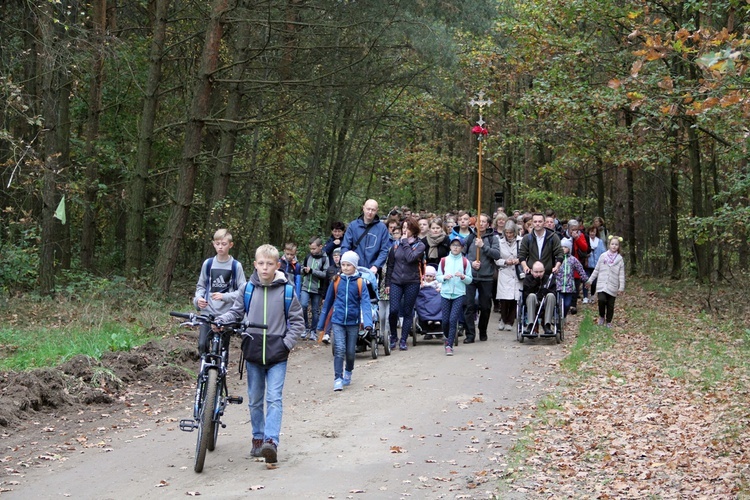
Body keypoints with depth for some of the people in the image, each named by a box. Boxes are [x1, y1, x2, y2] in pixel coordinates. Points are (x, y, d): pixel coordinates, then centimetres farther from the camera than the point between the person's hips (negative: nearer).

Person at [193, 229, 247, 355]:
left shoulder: (236, 266, -4)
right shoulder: (207, 263, 4)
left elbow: (242, 291, -3)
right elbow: (201, 286, 14)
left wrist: (224, 296, -17)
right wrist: (198, 298, -6)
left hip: (226, 313, -2)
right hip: (208, 311, 2)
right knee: (202, 344, -8)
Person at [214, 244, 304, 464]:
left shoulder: (286, 290, -4)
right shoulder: (248, 289, 1)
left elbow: (297, 321, 3)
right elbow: (236, 312, 11)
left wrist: (287, 343, -7)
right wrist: (221, 320, -8)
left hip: (277, 355, -3)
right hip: (253, 353, 3)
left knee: (274, 398, -13)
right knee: (255, 400, 12)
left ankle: (271, 441, -18)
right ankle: (258, 438, 25)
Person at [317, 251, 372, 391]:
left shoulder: (360, 282, -5)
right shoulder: (336, 281, 0)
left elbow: (365, 302, -13)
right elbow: (328, 301, 7)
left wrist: (368, 322, -27)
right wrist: (322, 323, 10)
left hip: (353, 322, 0)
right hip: (337, 321, 0)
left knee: (350, 351, 10)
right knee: (339, 349, -13)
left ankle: (348, 372, 37)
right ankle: (338, 379, -10)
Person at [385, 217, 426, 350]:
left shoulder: (420, 245, 1)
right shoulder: (396, 244, 8)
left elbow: (411, 258, -18)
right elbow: (390, 264, 12)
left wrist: (406, 242, -9)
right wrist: (387, 283, 10)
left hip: (412, 282, -1)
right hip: (396, 281, 1)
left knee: (408, 312, 3)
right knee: (394, 310, -11)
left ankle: (403, 340, 12)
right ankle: (393, 336, 11)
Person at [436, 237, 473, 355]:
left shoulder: (465, 262, 3)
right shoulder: (444, 260, 7)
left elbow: (470, 280, 5)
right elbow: (438, 277, 10)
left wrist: (462, 276, -15)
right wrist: (444, 277, -11)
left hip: (459, 294, -2)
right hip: (445, 293, 2)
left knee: (453, 319, -10)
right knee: (445, 320, 4)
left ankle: (449, 345, -6)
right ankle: (447, 337, 33)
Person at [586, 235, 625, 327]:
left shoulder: (620, 259, 4)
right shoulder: (603, 256, 5)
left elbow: (621, 275, 3)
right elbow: (596, 270, 12)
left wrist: (621, 287, -3)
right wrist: (590, 280, 10)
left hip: (612, 286, 0)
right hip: (601, 284, 0)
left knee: (610, 305, 3)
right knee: (602, 300, -20)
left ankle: (609, 321, 21)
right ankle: (602, 316, 5)